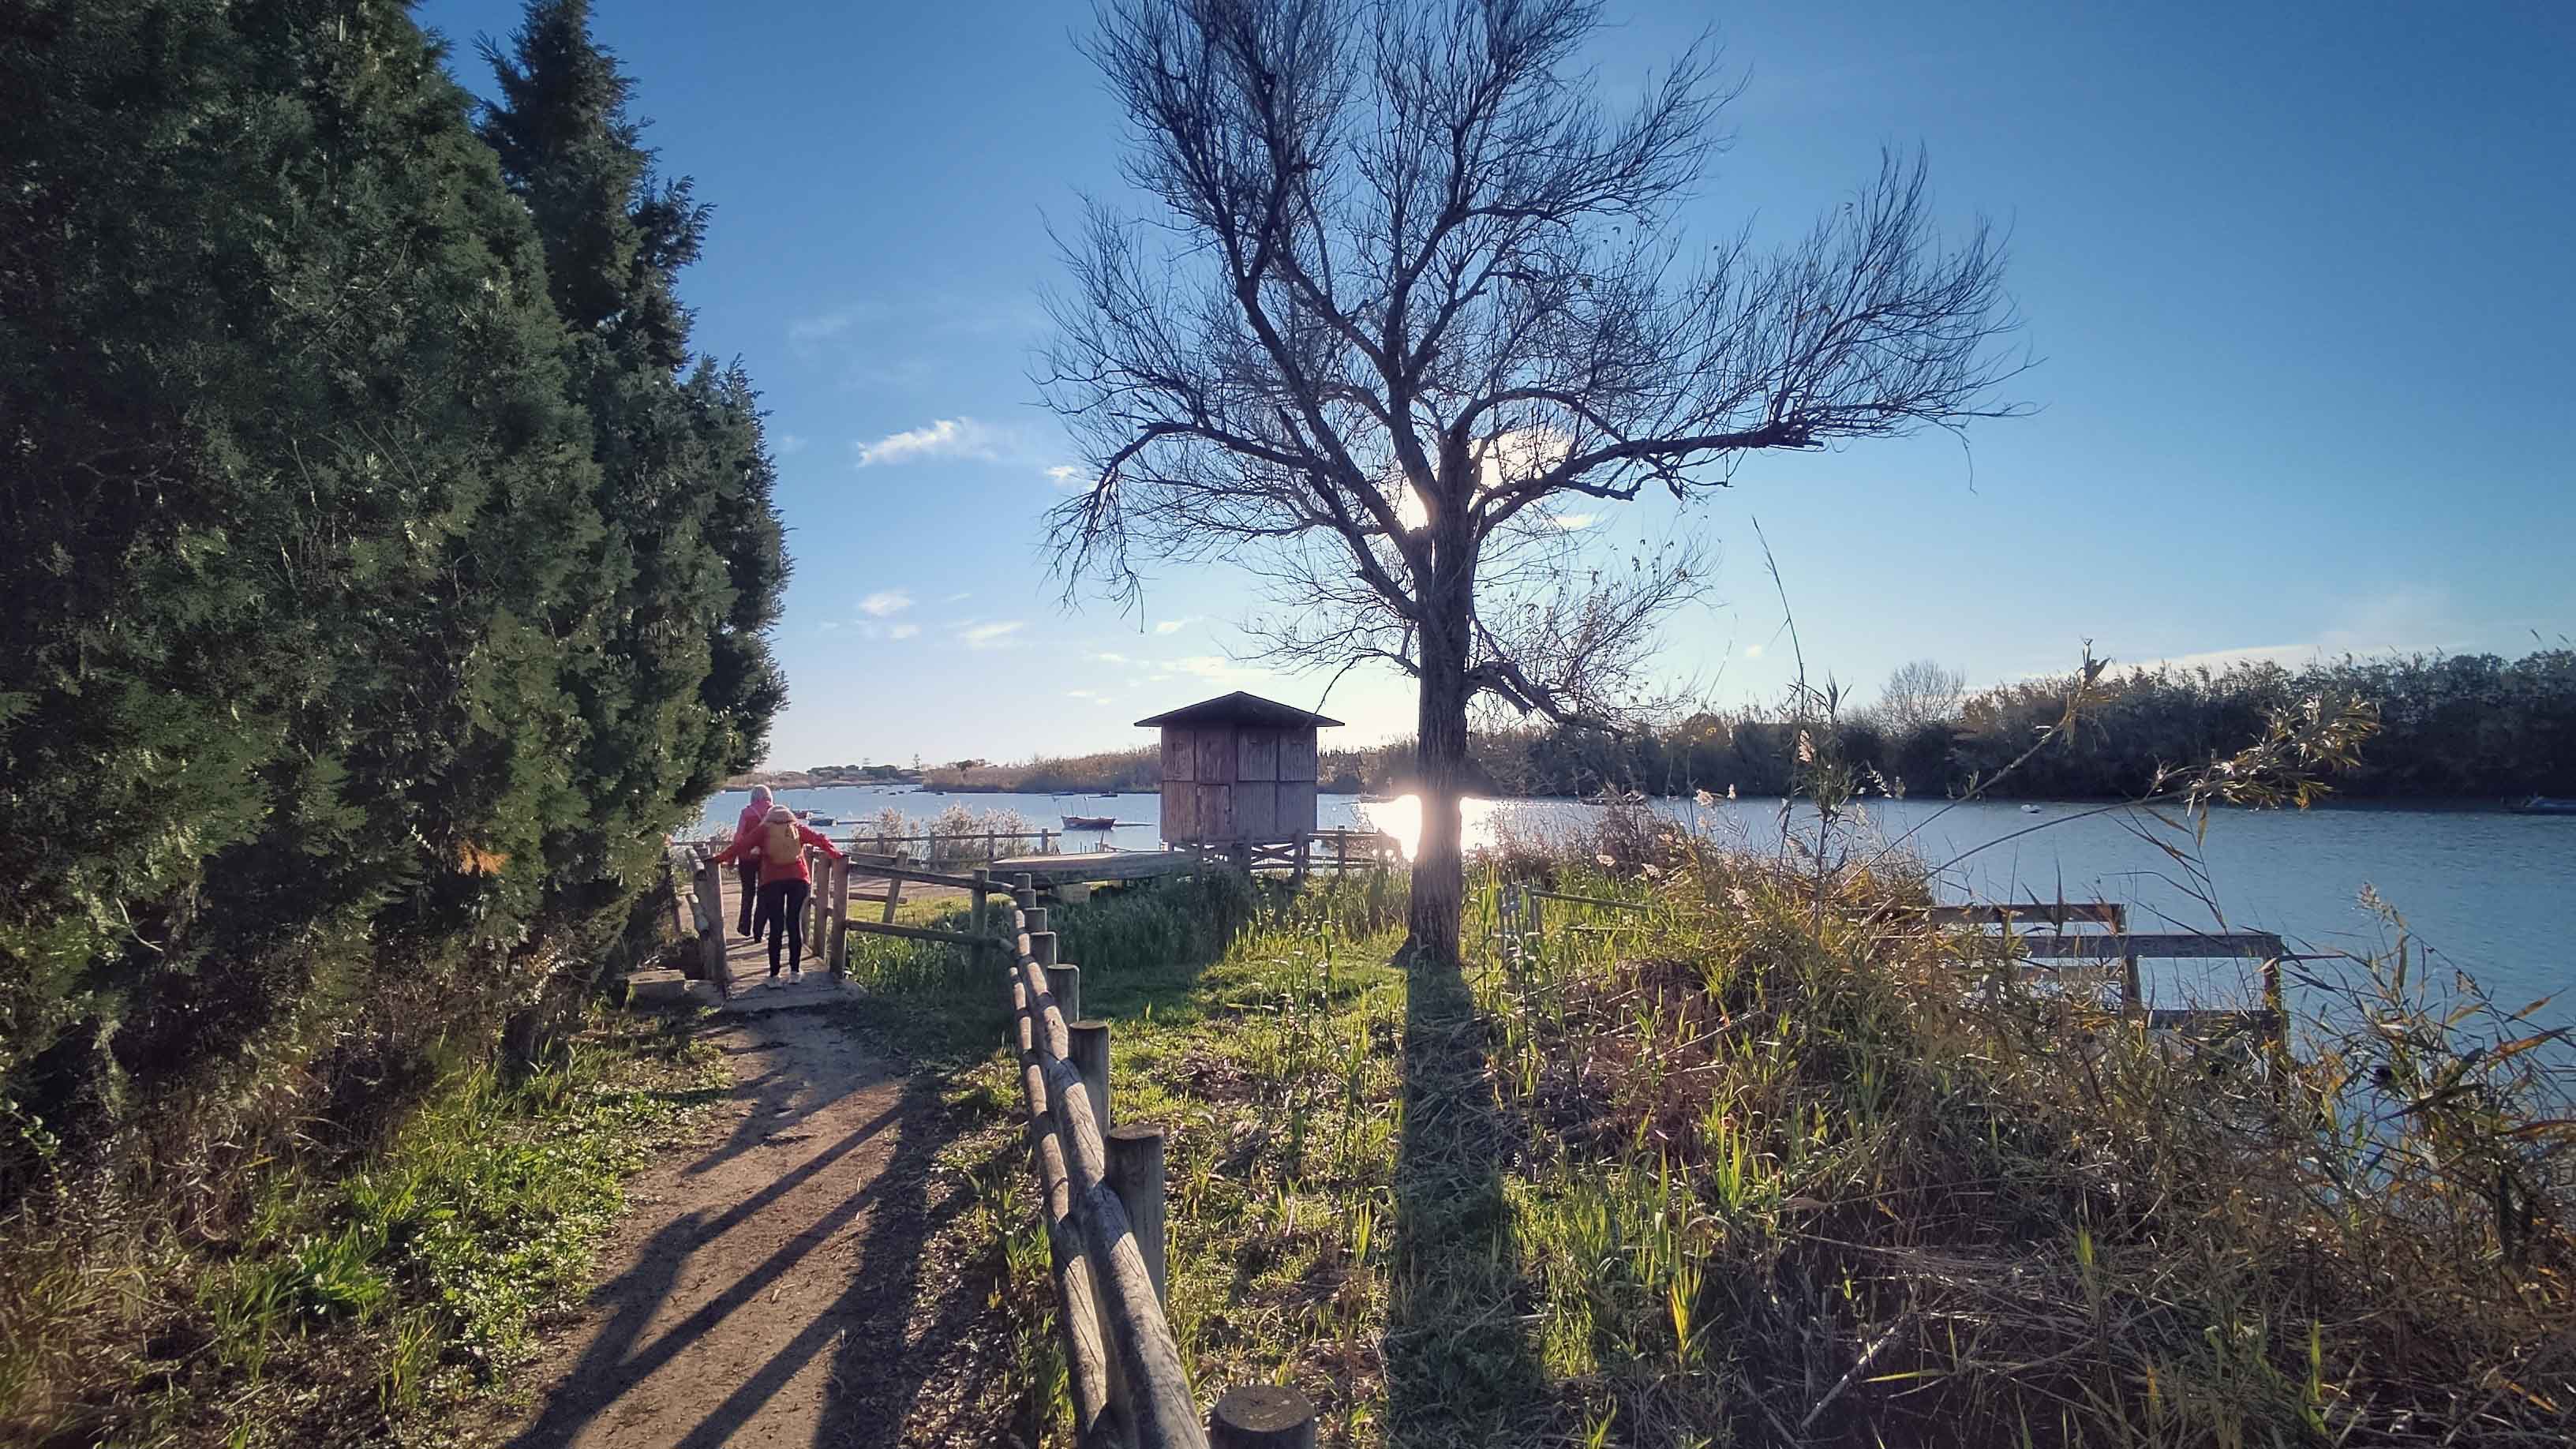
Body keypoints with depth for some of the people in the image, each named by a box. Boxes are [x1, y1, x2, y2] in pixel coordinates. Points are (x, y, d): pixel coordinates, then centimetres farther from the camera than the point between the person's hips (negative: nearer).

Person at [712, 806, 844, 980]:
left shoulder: (764, 831, 9)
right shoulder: (799, 830, 14)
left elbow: (741, 844, 1)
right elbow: (820, 839, 13)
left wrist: (719, 859, 2)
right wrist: (837, 855, 19)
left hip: (772, 882, -1)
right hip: (799, 880, 1)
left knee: (776, 926, 1)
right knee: (795, 922, 8)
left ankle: (774, 973, 2)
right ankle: (795, 969, 9)